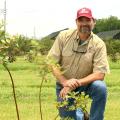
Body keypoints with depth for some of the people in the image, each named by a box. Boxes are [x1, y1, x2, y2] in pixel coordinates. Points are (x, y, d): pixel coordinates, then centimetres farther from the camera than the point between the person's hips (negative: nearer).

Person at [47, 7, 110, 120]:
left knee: (100, 87, -31)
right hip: (64, 85, 1)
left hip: (85, 84, -1)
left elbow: (100, 74, -20)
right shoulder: (64, 36, -10)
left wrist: (77, 83, -30)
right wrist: (64, 82, -25)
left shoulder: (98, 44, -14)